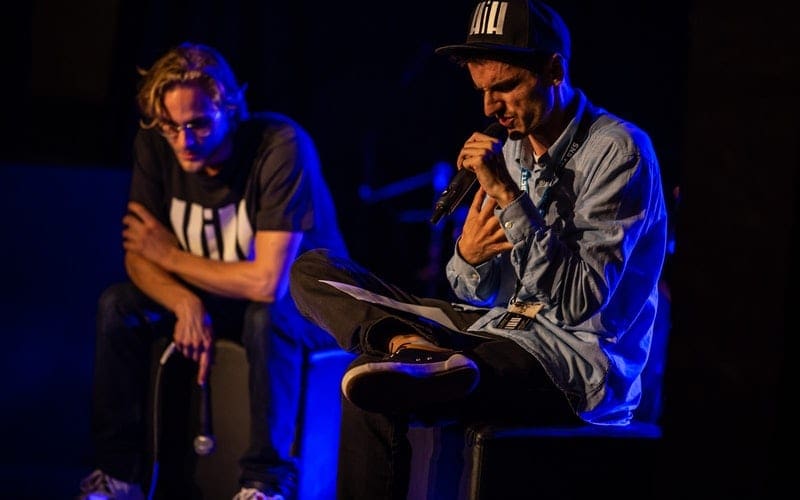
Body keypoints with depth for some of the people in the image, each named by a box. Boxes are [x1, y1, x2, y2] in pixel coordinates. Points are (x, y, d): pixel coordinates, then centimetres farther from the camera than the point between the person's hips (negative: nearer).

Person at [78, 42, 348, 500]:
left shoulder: (282, 147, -30)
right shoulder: (155, 145, -13)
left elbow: (268, 282, -33)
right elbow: (138, 258, -9)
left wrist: (172, 256, -21)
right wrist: (187, 303, -31)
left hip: (302, 305, -5)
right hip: (219, 296, 5)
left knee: (267, 316, -37)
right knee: (117, 304, -14)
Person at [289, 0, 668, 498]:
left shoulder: (617, 152, -11)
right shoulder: (512, 149, 13)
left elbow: (579, 301, -19)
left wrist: (508, 195, -21)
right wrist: (468, 257, -9)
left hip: (576, 359, -9)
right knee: (314, 270, -4)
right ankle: (416, 350, -27)